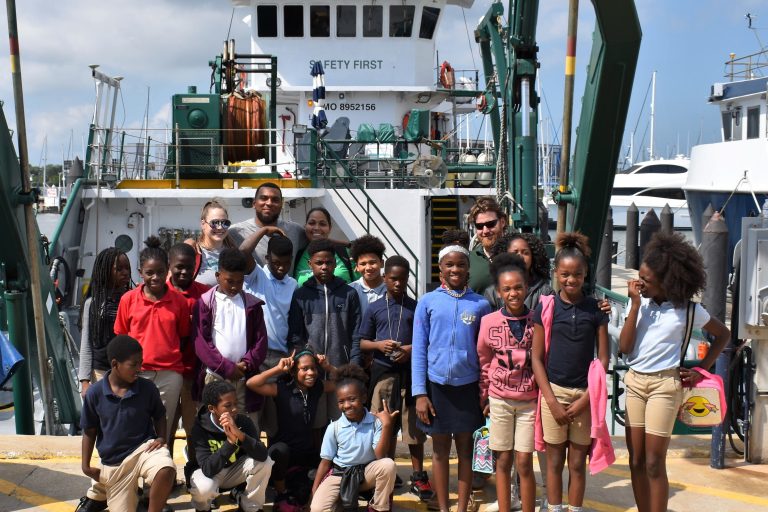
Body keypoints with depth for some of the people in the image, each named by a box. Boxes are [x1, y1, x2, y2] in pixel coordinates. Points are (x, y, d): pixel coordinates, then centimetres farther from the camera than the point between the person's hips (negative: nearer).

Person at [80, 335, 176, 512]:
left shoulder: (147, 388, -8)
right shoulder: (95, 393, -9)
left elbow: (159, 417, 9)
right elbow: (89, 432, 3)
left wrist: (162, 438, -9)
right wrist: (85, 466, 1)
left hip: (144, 448, -1)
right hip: (114, 462, 1)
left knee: (166, 471, -35)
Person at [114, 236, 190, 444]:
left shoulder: (179, 300, 1)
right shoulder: (128, 299, 1)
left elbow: (183, 338, 8)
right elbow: (120, 338, 7)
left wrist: (168, 355, -5)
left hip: (169, 374, 0)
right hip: (136, 373, 0)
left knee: (164, 431, 8)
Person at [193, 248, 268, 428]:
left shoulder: (252, 304, 10)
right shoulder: (205, 303, 3)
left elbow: (260, 340, 7)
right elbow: (201, 341, -4)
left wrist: (247, 364, -8)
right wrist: (226, 367, -9)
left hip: (245, 377, 2)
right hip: (214, 375, -2)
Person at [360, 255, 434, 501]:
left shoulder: (416, 307, 3)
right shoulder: (374, 309, 5)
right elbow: (362, 342, 8)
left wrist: (411, 349, -13)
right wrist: (379, 345, -11)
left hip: (411, 372, -1)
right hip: (383, 371, 1)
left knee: (414, 426, 4)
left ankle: (419, 476, 17)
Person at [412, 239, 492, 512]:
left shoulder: (480, 305, 1)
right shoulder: (428, 302, -1)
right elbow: (419, 349, -1)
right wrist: (420, 393, -5)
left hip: (468, 386, 0)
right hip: (437, 385, 0)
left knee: (465, 448, 10)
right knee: (440, 449, 10)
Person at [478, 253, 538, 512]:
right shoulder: (489, 322, -5)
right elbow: (484, 362, 6)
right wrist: (485, 398, 8)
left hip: (529, 401, -1)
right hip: (499, 400, 1)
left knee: (524, 462, 1)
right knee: (503, 462, 9)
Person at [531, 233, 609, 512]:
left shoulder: (596, 309, 1)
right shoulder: (545, 308, -2)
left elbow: (603, 359, 2)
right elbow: (536, 358, -1)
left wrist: (585, 399, -6)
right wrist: (552, 401, -8)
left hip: (585, 395, 1)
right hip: (553, 392, 0)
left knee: (577, 463, 9)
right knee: (554, 461, 8)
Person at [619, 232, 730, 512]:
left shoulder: (688, 309, -6)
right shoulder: (639, 302, -1)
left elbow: (723, 334, 10)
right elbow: (624, 348, -8)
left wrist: (702, 369, 3)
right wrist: (635, 305, -13)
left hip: (665, 384, -4)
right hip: (634, 382, 4)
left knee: (653, 463, -2)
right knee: (636, 460, 9)